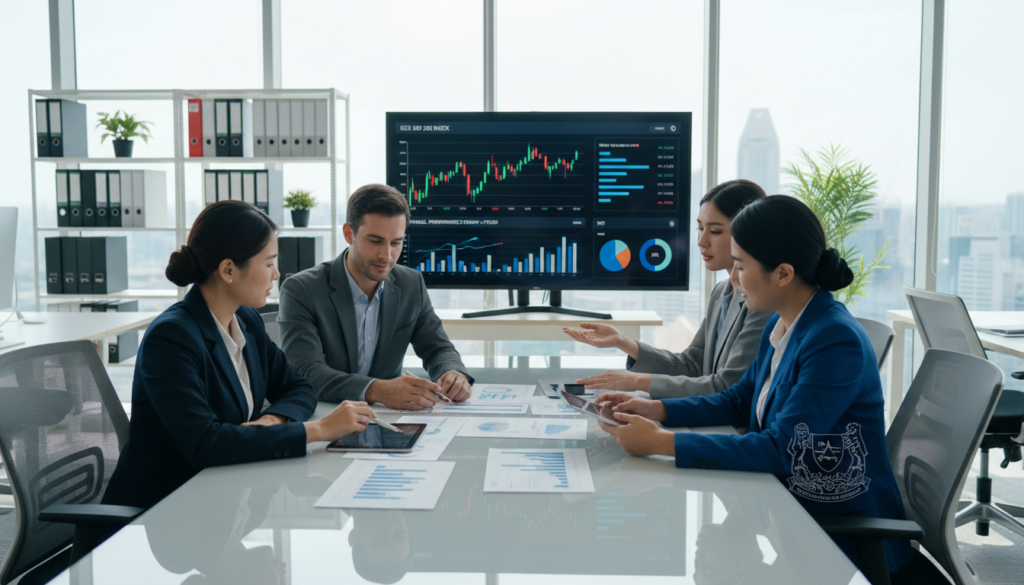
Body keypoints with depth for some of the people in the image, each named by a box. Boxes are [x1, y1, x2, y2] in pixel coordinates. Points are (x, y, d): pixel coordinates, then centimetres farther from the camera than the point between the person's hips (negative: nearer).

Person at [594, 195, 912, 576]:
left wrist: (662, 443, -28)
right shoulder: (781, 324, 2)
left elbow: (779, 451, -27)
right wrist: (656, 410, 0)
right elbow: (740, 401, 14)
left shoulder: (836, 342, -24)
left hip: (844, 531, -7)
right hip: (789, 505, 7)